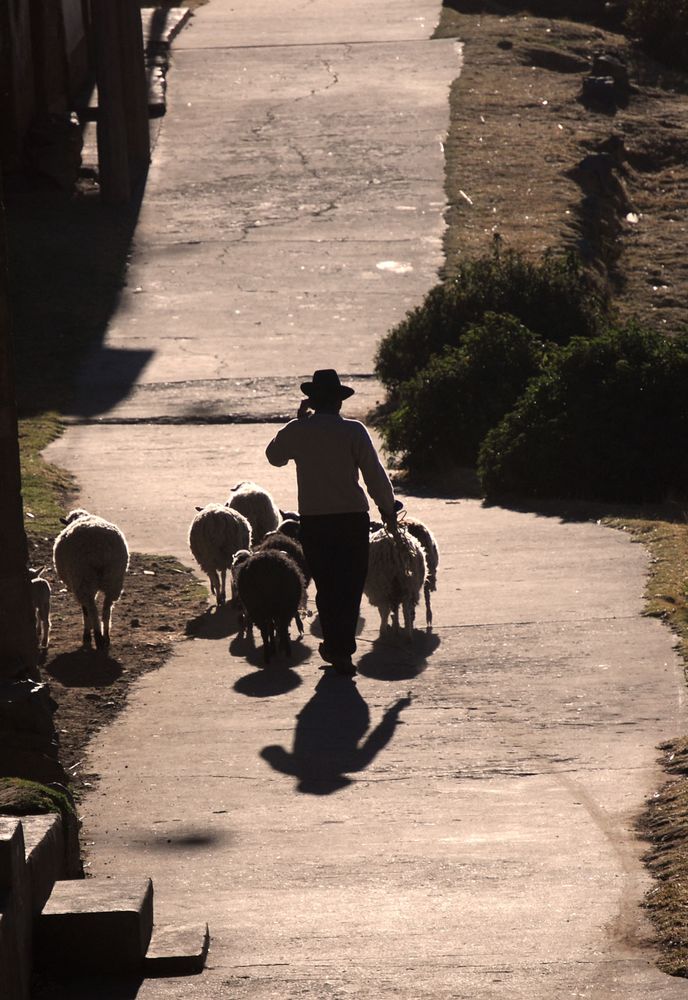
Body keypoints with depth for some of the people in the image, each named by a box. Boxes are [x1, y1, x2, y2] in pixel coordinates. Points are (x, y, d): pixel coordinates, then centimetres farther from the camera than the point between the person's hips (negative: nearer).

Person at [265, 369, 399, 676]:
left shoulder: (296, 431, 0)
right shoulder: (353, 431, -6)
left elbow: (274, 455, 21)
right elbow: (375, 474, -5)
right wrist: (388, 507, 8)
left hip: (313, 521, 2)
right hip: (352, 516, -2)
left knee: (325, 585, 13)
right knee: (350, 585, 6)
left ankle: (335, 645, 18)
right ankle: (342, 648, 4)